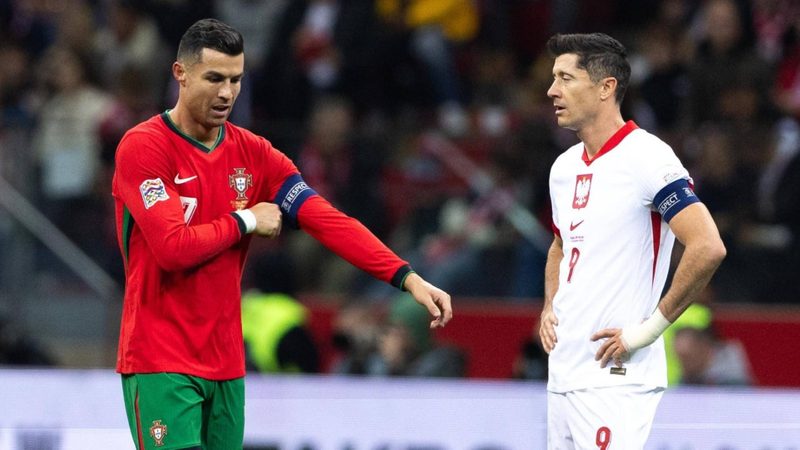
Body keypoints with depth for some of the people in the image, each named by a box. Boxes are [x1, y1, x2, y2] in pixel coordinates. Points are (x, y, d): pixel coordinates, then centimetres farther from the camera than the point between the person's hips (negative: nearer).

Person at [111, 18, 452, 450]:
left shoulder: (252, 152, 8)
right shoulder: (142, 148, -10)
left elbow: (328, 220, -2)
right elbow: (173, 248, -21)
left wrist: (408, 278, -13)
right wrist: (246, 221, -7)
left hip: (226, 363, 6)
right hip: (162, 364, -6)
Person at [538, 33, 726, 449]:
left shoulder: (646, 157, -11)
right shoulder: (564, 166, 15)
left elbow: (708, 248, -20)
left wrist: (650, 328, -16)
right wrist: (549, 309, 14)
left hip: (615, 379, -8)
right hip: (562, 375, 8)